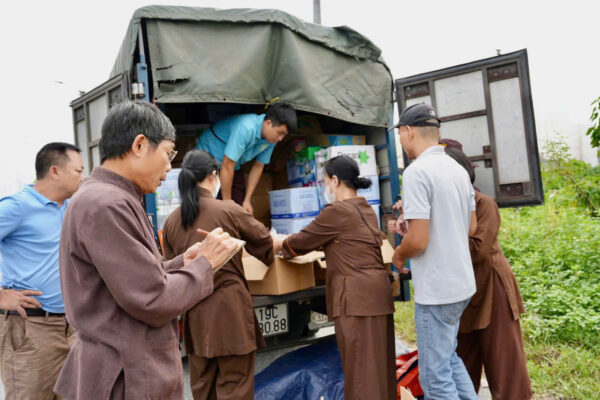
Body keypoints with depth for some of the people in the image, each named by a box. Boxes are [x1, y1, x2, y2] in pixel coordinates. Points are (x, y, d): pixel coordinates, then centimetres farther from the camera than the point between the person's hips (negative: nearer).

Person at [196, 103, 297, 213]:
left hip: (235, 167, 7)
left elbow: (258, 167, 0)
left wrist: (247, 200, -3)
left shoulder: (271, 138, -12)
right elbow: (227, 166, -32)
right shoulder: (246, 129, -35)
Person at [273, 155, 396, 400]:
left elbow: (304, 240, -1)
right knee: (379, 365, 15)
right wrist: (289, 244, 28)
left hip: (356, 295, -9)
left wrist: (279, 245, 19)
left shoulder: (337, 210, -11)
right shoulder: (365, 209, 17)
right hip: (376, 291, 9)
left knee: (361, 368, -2)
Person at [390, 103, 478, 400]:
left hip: (436, 289, -9)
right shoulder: (458, 169, 7)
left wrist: (398, 255, -3)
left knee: (435, 375, 4)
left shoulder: (417, 171, -19)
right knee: (448, 358, 24)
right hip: (461, 283, 9)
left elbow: (418, 240, -24)